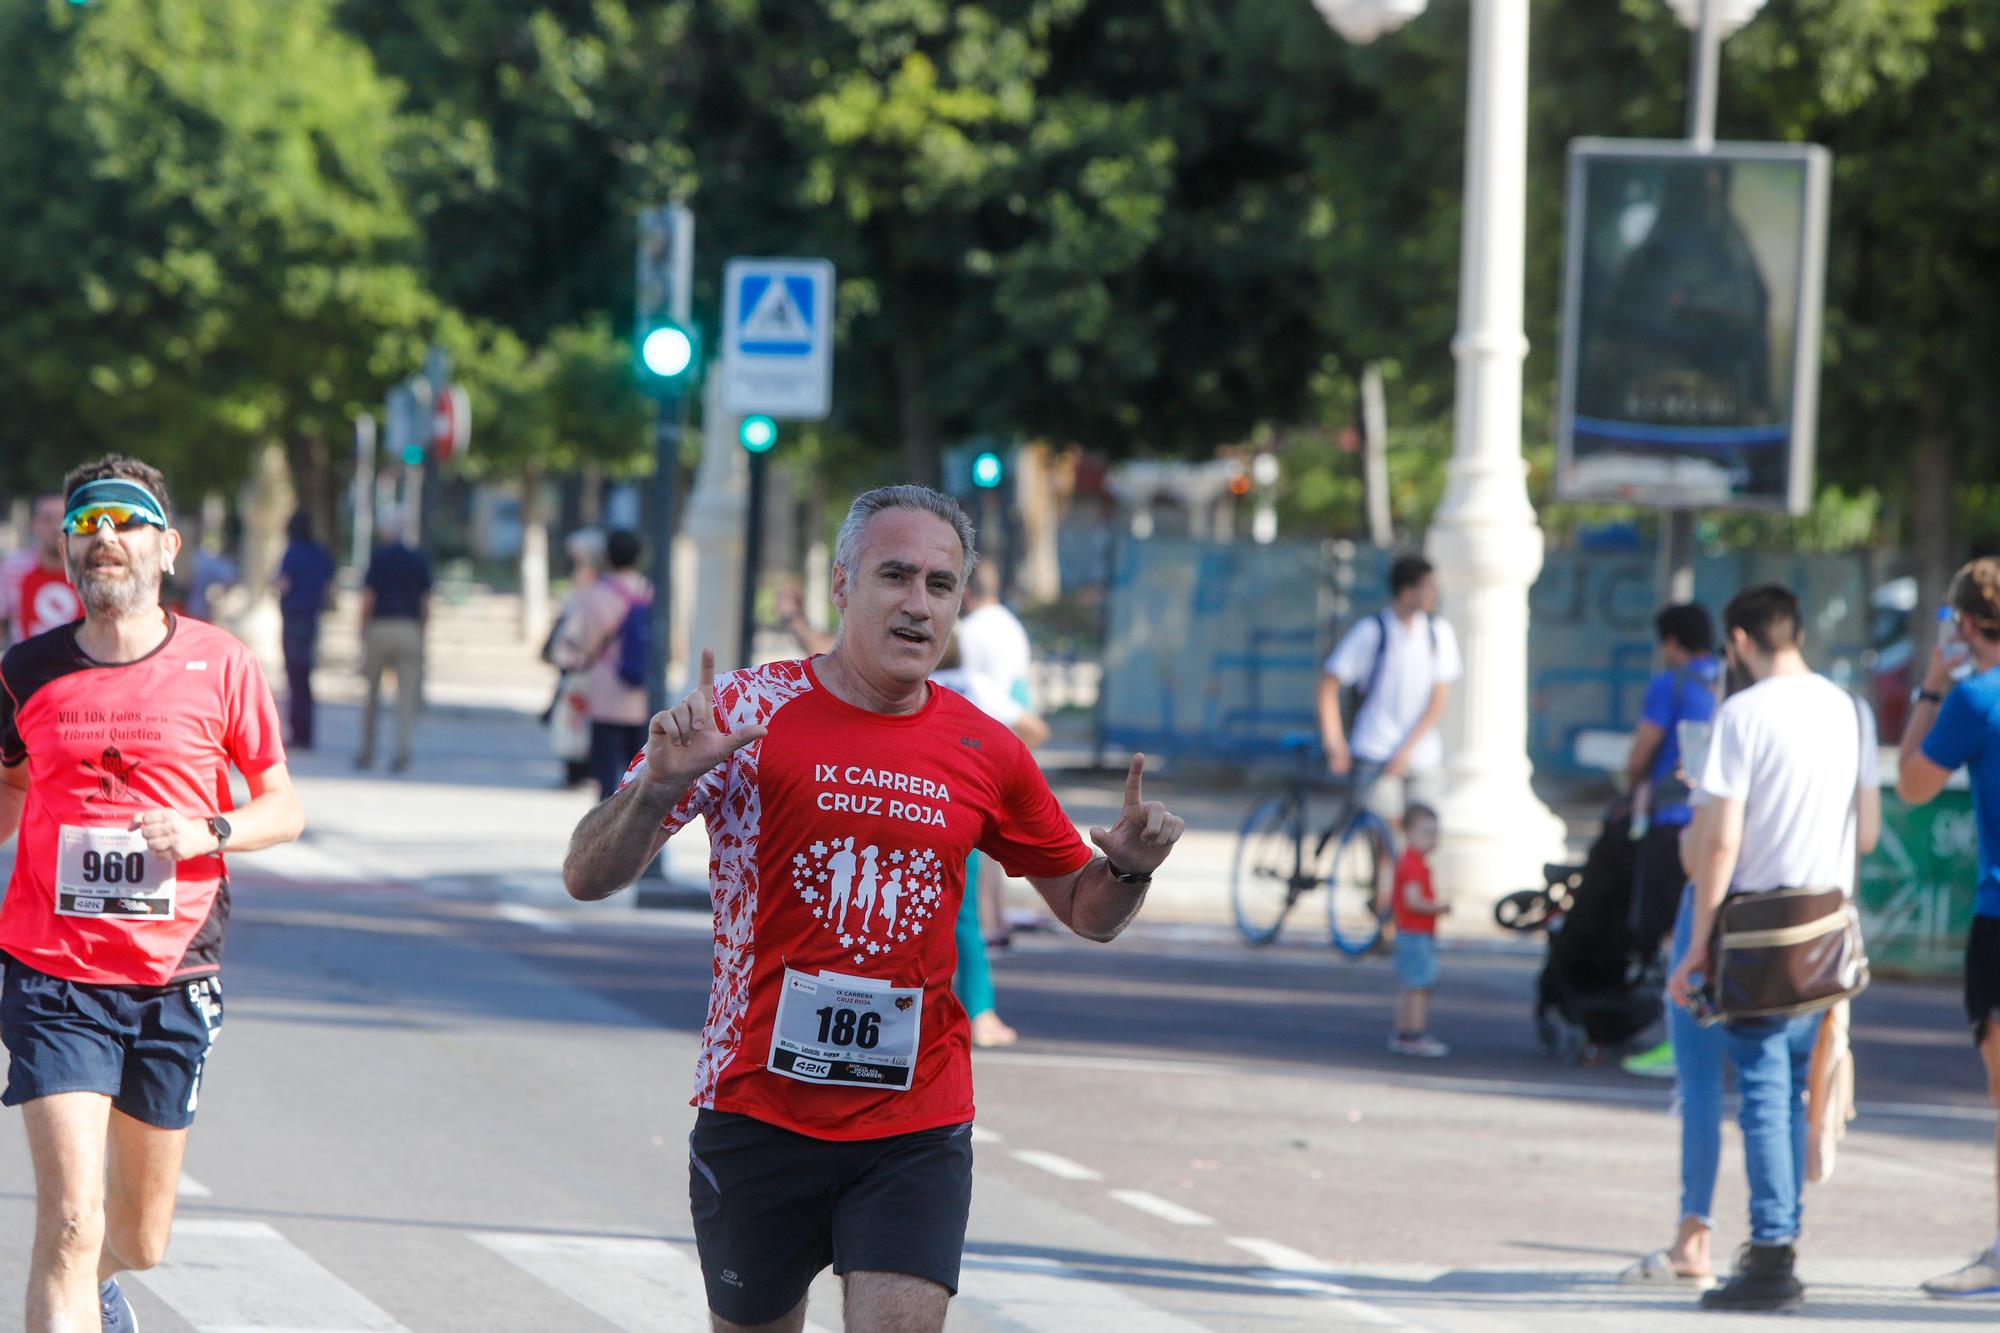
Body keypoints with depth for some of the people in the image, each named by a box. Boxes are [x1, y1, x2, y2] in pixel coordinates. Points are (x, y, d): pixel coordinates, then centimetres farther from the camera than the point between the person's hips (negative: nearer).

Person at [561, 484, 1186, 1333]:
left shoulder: (986, 753, 5)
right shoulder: (746, 712, -4)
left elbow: (1087, 911, 18)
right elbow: (588, 877, -5)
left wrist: (1129, 869, -5)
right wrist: (660, 787, -25)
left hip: (917, 1126, 1)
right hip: (758, 1111, -1)